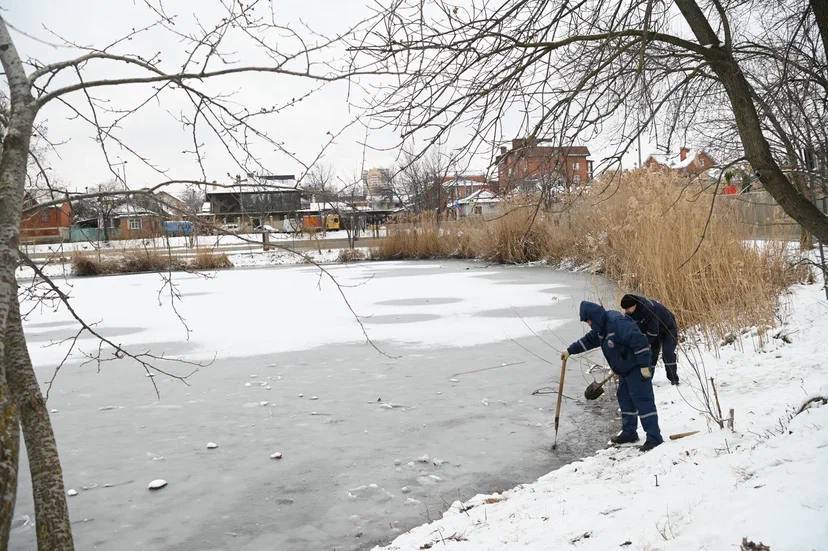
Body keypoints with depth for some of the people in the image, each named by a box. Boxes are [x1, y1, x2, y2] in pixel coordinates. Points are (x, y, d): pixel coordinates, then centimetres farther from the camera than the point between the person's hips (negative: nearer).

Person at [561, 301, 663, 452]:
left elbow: (639, 341, -30)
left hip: (637, 370, -10)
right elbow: (589, 340, 21)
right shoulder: (602, 327, 6)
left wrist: (644, 366, -27)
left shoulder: (618, 323, -27)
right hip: (625, 370, 10)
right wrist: (570, 350, 20)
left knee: (643, 401, -10)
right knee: (625, 399, 16)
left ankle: (654, 437, -7)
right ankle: (629, 433, 26)